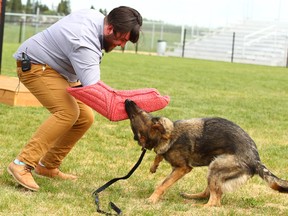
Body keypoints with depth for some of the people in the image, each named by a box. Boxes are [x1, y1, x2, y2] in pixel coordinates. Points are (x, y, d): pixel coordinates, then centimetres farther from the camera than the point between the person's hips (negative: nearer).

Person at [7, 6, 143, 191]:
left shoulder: (96, 16, -4)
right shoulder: (85, 44, -34)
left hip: (59, 70, 10)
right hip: (34, 65, -10)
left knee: (85, 117, 0)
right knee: (67, 112, -28)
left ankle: (47, 166, 10)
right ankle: (22, 164, -25)